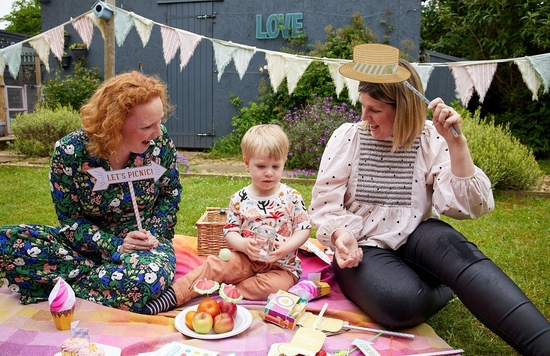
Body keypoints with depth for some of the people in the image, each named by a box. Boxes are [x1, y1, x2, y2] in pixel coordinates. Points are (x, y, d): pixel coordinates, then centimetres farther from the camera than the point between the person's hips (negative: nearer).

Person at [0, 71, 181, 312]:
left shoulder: (159, 141, -15)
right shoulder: (69, 152, -17)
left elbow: (170, 194, 1)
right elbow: (70, 219, -9)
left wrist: (154, 234, -14)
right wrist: (115, 246, -23)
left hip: (145, 244, -1)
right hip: (90, 241, 1)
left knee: (150, 275, -38)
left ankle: (65, 284, -13)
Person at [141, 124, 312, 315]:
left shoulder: (292, 197, -5)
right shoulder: (239, 199, -1)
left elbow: (304, 229, -3)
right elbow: (230, 231, 1)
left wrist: (287, 247, -21)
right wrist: (243, 244, -22)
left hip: (282, 265, -1)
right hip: (247, 259, 2)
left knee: (273, 286, -32)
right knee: (216, 264, -21)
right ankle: (172, 295, -21)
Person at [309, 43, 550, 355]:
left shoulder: (431, 139, -3)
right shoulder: (347, 137, -3)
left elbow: (467, 205, -12)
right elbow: (325, 201, -3)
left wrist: (456, 142, -21)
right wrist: (340, 235, -23)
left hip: (415, 239, 1)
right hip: (363, 247, 0)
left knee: (451, 244, -36)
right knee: (401, 303, -32)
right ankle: (447, 286, 0)